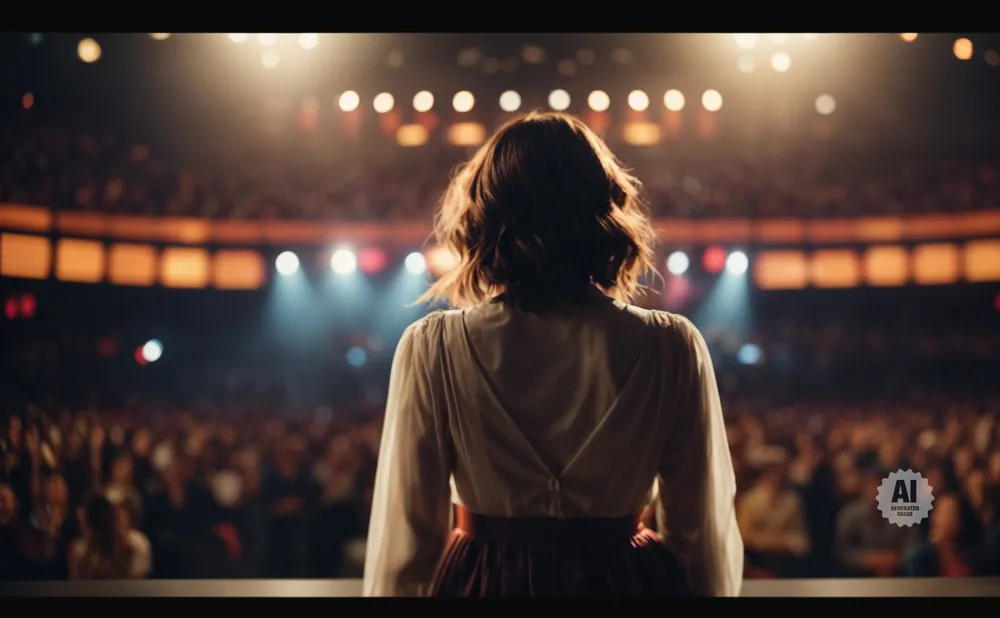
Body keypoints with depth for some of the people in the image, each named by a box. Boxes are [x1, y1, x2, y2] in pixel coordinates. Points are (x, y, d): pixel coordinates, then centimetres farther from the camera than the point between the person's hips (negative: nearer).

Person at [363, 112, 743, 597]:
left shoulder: (432, 348, -13)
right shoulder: (673, 349, -11)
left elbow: (405, 538, -9)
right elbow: (706, 538, -5)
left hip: (486, 580, 0)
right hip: (630, 581, 1)